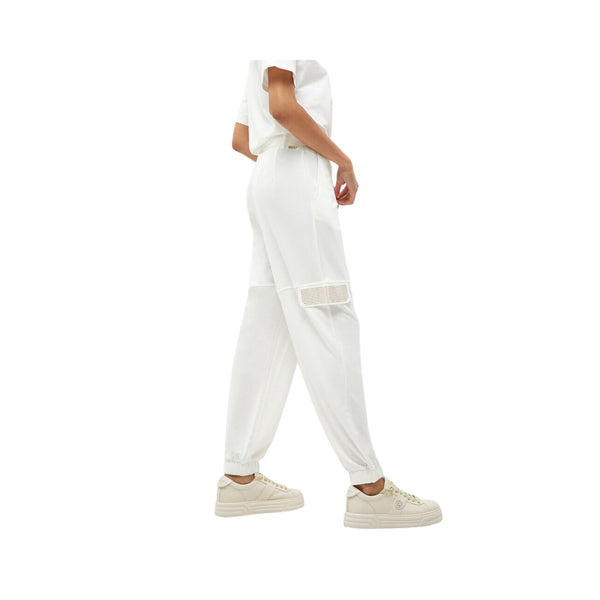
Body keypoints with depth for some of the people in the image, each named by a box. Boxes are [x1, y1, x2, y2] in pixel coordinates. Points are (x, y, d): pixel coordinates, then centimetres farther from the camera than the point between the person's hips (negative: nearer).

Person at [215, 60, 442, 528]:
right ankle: (369, 487, -10)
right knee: (328, 327, -12)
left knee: (267, 331, 6)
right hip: (295, 180, -10)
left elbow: (240, 138, 25)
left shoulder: (262, 65, 26)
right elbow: (282, 105, -18)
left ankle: (240, 478, 10)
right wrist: (343, 161, -8)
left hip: (271, 187, 10)